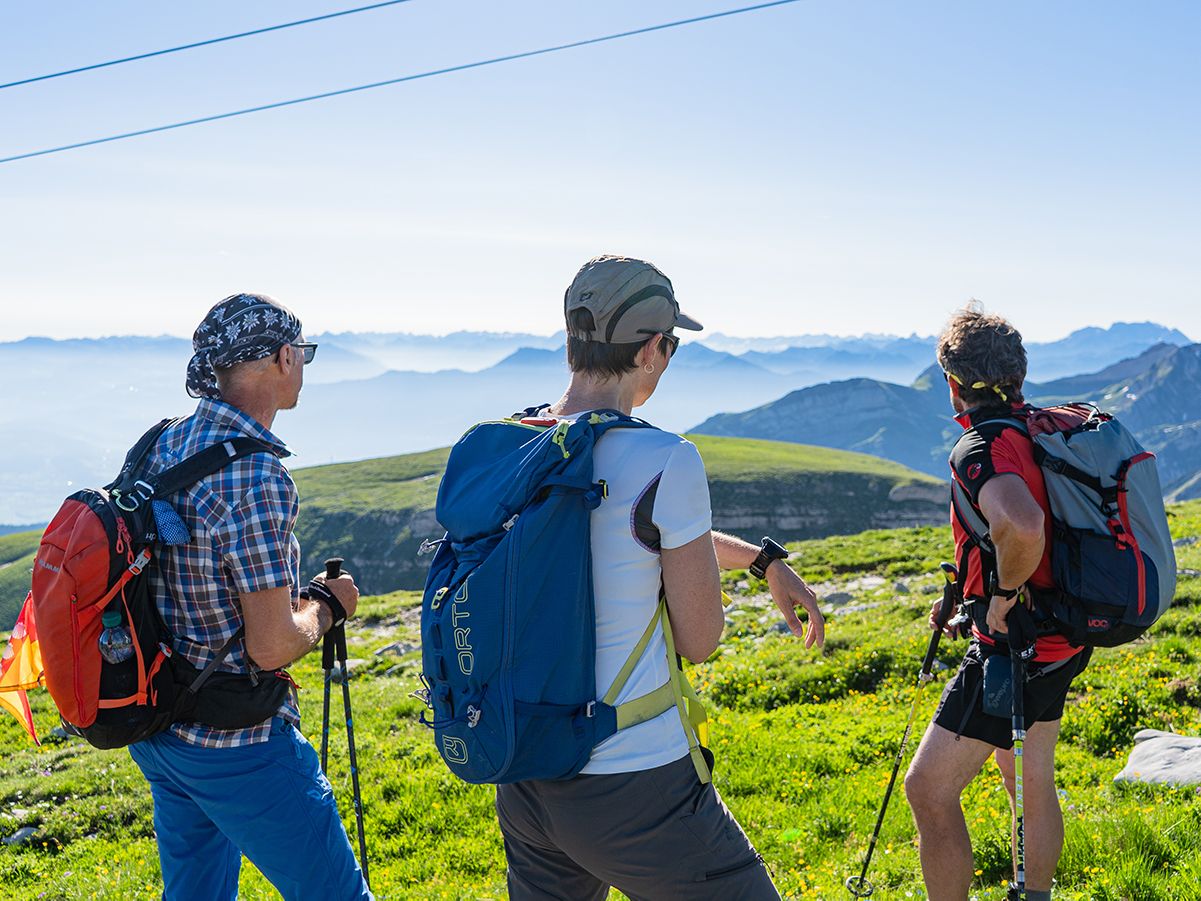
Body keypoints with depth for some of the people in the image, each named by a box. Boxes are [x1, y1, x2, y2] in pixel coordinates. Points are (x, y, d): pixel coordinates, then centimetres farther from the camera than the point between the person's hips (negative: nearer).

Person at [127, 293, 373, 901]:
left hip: (155, 731, 9)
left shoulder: (161, 448, 3)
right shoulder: (256, 476, -24)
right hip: (237, 747, -9)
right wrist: (329, 604, -4)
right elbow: (272, 647, -22)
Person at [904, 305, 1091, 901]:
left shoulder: (981, 449, -22)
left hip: (1013, 645, -9)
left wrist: (1005, 592, -24)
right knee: (1030, 780, 23)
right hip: (1060, 643, 9)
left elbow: (1023, 526, -43)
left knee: (929, 790, -5)